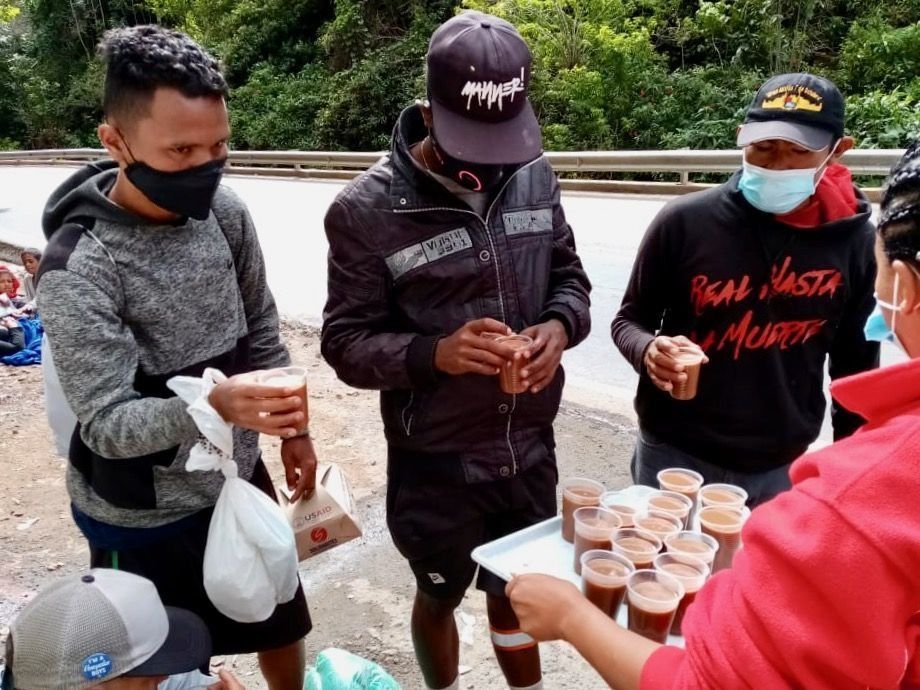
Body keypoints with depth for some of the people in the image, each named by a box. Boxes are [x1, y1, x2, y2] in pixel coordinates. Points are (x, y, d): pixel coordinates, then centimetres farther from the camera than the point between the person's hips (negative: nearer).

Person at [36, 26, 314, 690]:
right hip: (143, 519, -5)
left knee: (282, 629, 24)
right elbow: (108, 424, -27)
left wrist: (294, 429, 8)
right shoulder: (78, 267, -26)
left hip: (238, 479, 5)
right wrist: (213, 405, -45)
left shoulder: (224, 211, -9)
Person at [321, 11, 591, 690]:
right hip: (434, 463, -3)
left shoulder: (535, 175, -4)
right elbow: (346, 342, -13)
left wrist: (560, 326, -16)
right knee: (441, 594, 23)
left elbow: (569, 276, 6)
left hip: (529, 449, 3)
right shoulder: (368, 208, -16)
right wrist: (435, 353, -30)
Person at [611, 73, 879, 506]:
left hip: (782, 467, 2)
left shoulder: (854, 239, -6)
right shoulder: (686, 221, -13)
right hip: (675, 455, -1)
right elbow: (629, 320, -2)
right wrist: (649, 351, -24)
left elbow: (855, 363, 5)